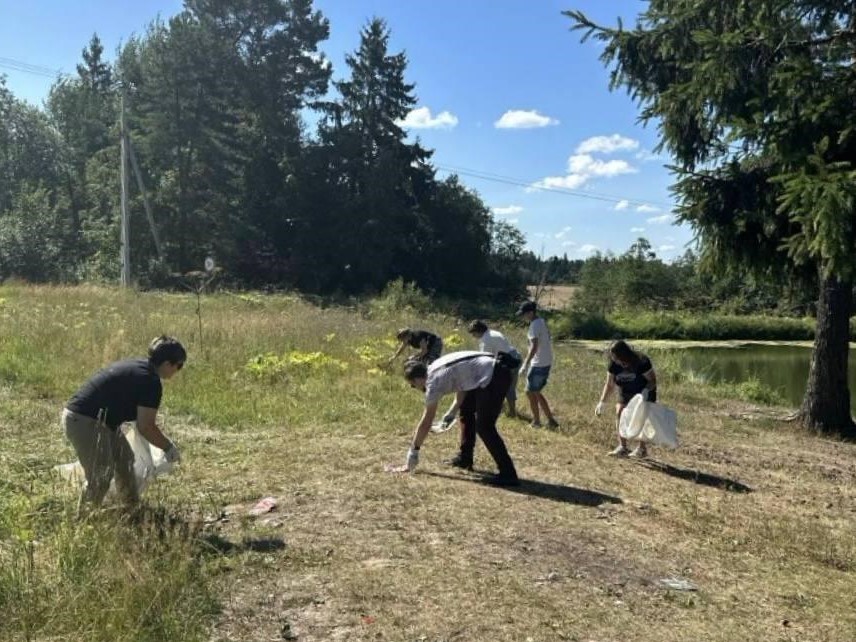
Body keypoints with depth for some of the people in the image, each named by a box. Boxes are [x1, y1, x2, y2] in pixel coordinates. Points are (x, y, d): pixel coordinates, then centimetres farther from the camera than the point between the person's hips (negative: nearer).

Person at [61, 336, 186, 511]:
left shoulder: (138, 366, 13)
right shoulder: (151, 381, -17)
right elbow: (145, 426, -14)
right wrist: (168, 447, 0)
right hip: (85, 422, -11)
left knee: (125, 458, 18)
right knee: (101, 476, -7)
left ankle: (133, 507, 30)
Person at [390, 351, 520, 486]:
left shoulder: (434, 381, -9)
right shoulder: (435, 370, 15)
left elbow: (425, 423, -4)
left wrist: (412, 454, 4)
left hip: (494, 376, -11)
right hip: (492, 367, 11)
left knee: (484, 427, -9)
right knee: (467, 409, 23)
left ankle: (508, 474, -8)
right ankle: (464, 458, 32)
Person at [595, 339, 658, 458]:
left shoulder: (642, 362, -29)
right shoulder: (614, 365, -18)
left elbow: (653, 380, -20)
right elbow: (609, 384, -11)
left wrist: (646, 390, -40)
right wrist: (602, 402, -19)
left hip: (644, 393, -4)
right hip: (625, 394, 4)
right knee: (619, 413, -12)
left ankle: (642, 448, 1)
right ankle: (622, 447, -9)